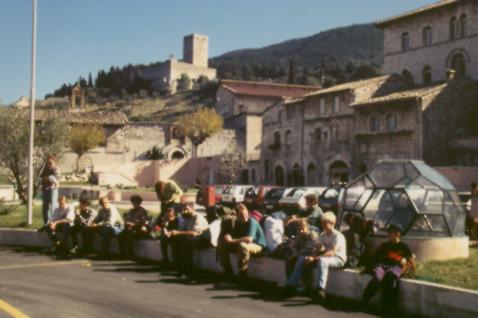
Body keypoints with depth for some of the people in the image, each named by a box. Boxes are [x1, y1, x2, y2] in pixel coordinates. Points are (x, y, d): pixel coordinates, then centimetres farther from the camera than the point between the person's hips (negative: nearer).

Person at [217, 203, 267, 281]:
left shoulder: (252, 222, -22)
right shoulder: (237, 222, 1)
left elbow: (249, 239, -36)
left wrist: (232, 241, -31)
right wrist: (228, 237, -18)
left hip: (257, 245, -8)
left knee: (242, 245, -41)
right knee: (221, 244, -3)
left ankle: (242, 273, -25)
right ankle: (228, 271, 5)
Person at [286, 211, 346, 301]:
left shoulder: (337, 236, -16)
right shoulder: (322, 235, 9)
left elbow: (332, 253, -28)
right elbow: (317, 249, 5)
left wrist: (314, 258, -33)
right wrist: (310, 257, -18)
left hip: (338, 259, -8)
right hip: (326, 256, 8)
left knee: (322, 260, -41)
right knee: (301, 259, -3)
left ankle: (321, 290, -51)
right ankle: (292, 284, -2)